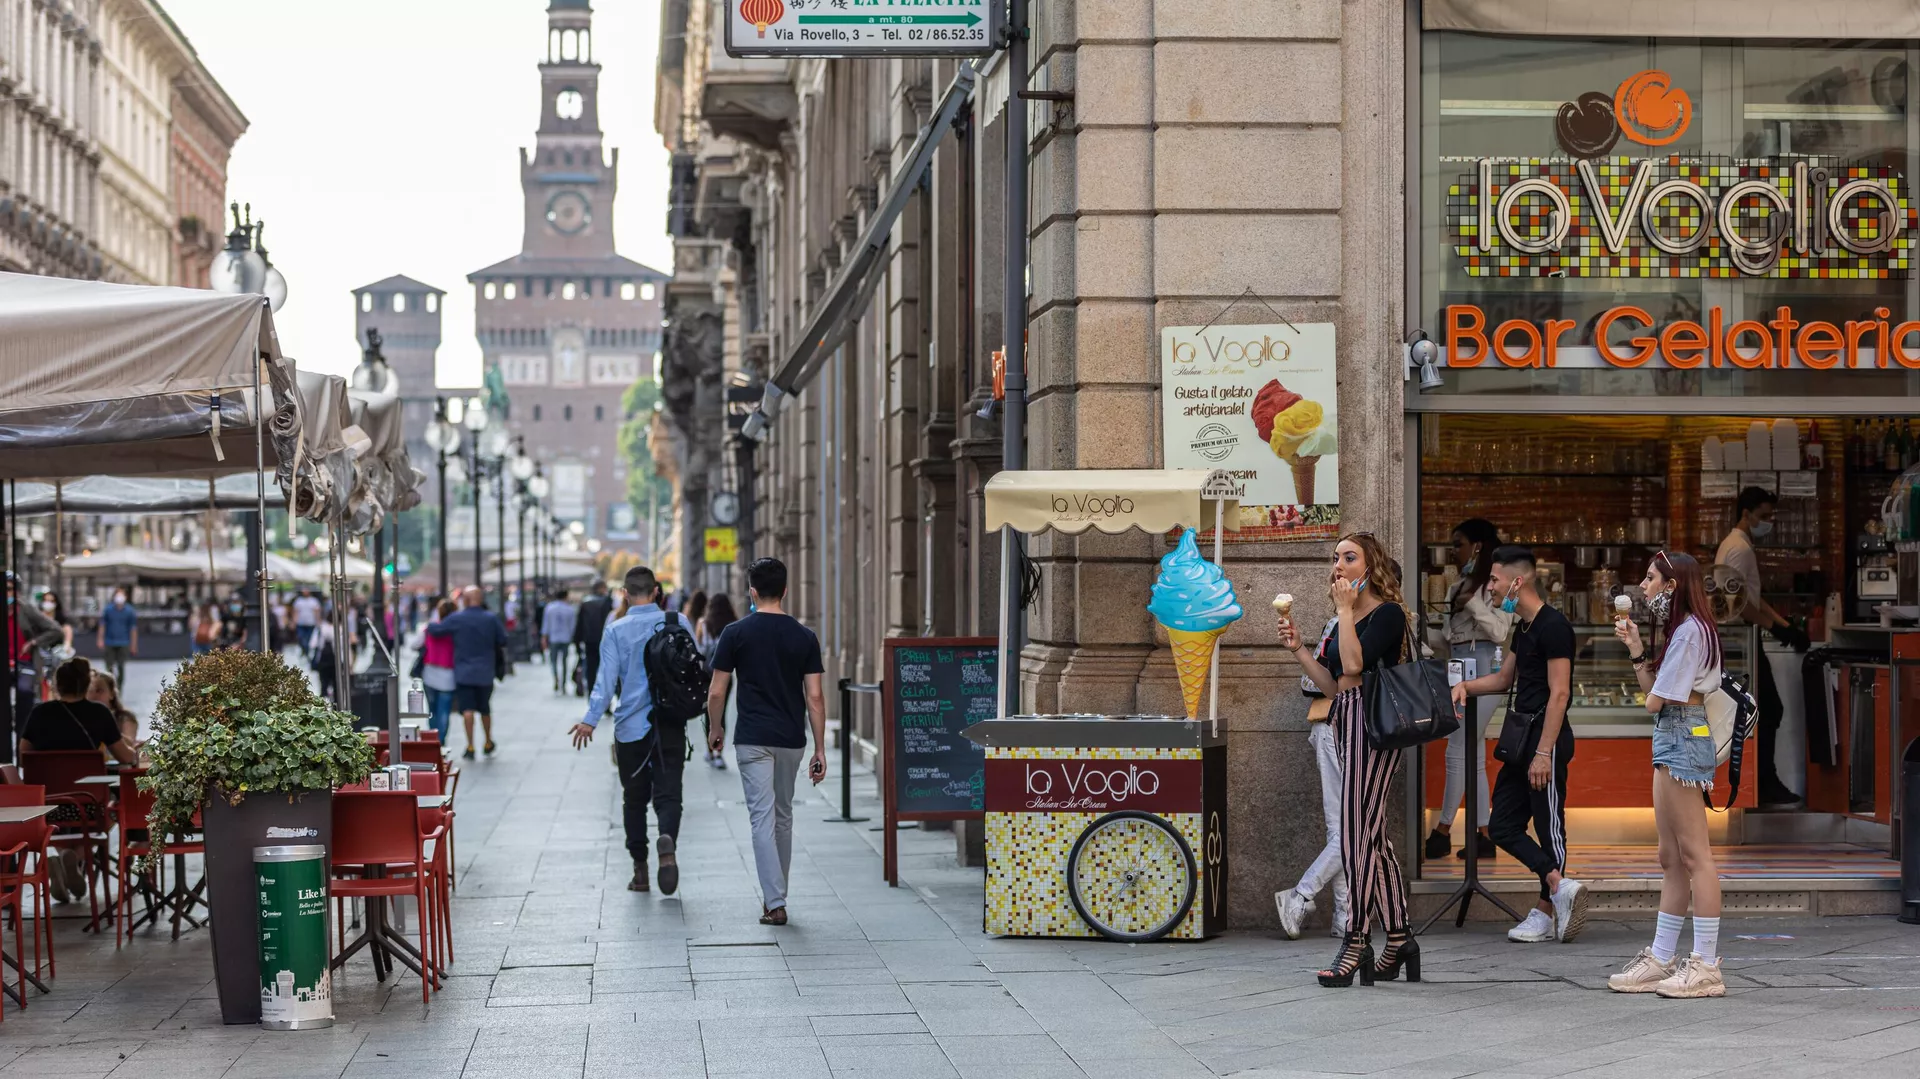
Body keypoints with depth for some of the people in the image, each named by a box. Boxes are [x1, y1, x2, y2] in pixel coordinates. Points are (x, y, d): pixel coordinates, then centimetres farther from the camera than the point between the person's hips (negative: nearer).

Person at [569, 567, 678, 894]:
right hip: (671, 727, 1)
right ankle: (668, 839, -32)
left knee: (634, 799, 11)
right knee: (668, 793, -2)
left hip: (631, 727, 0)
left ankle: (640, 870, 14)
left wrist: (591, 719, -12)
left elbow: (607, 679, -12)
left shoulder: (616, 631, -3)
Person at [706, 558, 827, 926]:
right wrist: (820, 750, 1)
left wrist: (715, 728, 15)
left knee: (763, 819, -4)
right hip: (791, 739, 3)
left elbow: (716, 692, -4)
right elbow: (815, 696, -4)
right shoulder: (804, 636, -1)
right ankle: (776, 893, 28)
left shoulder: (736, 633, -7)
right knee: (783, 816, 18)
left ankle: (775, 903, -13)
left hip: (752, 740, -3)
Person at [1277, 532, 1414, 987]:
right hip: (1347, 722, 10)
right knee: (1373, 836, 11)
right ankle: (1398, 939, 16)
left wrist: (1345, 609, -13)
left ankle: (1356, 943, -11)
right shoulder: (1344, 621, 18)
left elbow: (1354, 664, -21)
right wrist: (1297, 648, 10)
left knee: (1356, 834, -12)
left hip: (1372, 722, -10)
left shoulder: (1387, 613, -7)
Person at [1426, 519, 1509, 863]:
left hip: (1482, 667, -9)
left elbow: (1500, 632, -13)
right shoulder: (1462, 585, 16)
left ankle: (1443, 831, -3)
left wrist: (1473, 603, -20)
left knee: (1458, 750, -8)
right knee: (1472, 756, 8)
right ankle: (1484, 836, 10)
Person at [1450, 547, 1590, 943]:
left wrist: (1544, 752, -23)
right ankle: (1560, 885, -4)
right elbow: (1505, 679, 30)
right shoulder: (1524, 628, 16)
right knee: (1504, 827, 3)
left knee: (1548, 825, -4)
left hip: (1547, 735, -10)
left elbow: (1559, 693, -19)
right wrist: (1466, 686, 12)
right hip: (1522, 733, 10)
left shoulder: (1553, 625, -14)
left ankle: (1545, 912, -1)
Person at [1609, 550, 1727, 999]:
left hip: (1682, 739, -11)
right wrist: (1635, 649, 14)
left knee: (1694, 855, -10)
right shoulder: (1682, 630, 19)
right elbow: (1655, 691, 16)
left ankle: (1707, 967, -9)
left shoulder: (1689, 630, -14)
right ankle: (1661, 960, 18)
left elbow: (1656, 700, -16)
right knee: (1672, 859, 13)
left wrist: (1652, 697, 6)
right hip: (1672, 742, 11)